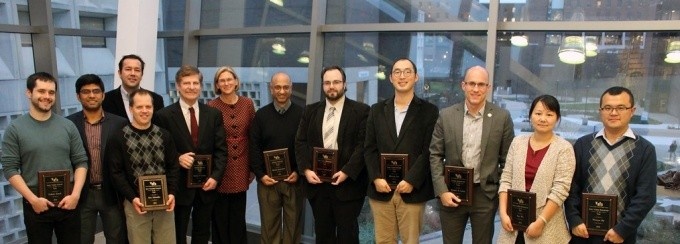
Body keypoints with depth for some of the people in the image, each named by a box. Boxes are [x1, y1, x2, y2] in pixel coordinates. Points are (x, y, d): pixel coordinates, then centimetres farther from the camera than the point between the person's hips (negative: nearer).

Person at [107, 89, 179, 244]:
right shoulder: (119, 138, -3)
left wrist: (172, 193, -6)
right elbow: (116, 173, -5)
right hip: (136, 202, -2)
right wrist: (132, 198, -14)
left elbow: (173, 167, 6)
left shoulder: (164, 135, 5)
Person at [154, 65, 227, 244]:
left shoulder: (214, 114, 3)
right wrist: (177, 158, -20)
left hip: (207, 184, 3)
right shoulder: (164, 115, -5)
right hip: (179, 186, -3)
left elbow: (221, 149, 1)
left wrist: (215, 176, -10)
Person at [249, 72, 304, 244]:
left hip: (294, 179, -1)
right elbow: (254, 147, 3)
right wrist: (260, 174, -6)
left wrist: (299, 172, -10)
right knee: (269, 225, 7)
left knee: (293, 224, 7)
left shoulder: (301, 114, 1)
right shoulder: (261, 115, 5)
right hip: (267, 180, 1)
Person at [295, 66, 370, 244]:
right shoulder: (310, 111, 10)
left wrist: (347, 172, -17)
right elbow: (300, 142, 7)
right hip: (317, 182, 4)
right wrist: (306, 169, -7)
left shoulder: (361, 110, -2)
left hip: (348, 183, -3)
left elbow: (363, 144, -8)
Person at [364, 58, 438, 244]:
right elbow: (370, 149, 8)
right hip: (381, 189, 3)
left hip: (412, 190, -2)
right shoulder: (377, 110, 12)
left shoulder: (429, 111, 3)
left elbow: (429, 151, -4)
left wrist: (411, 180, -13)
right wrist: (376, 178, -6)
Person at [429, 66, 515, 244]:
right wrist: (442, 191, -8)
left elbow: (507, 160, 2)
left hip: (486, 195, 0)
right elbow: (435, 155, 0)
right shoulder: (446, 115, -2)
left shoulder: (502, 117, -3)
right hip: (451, 193, 1)